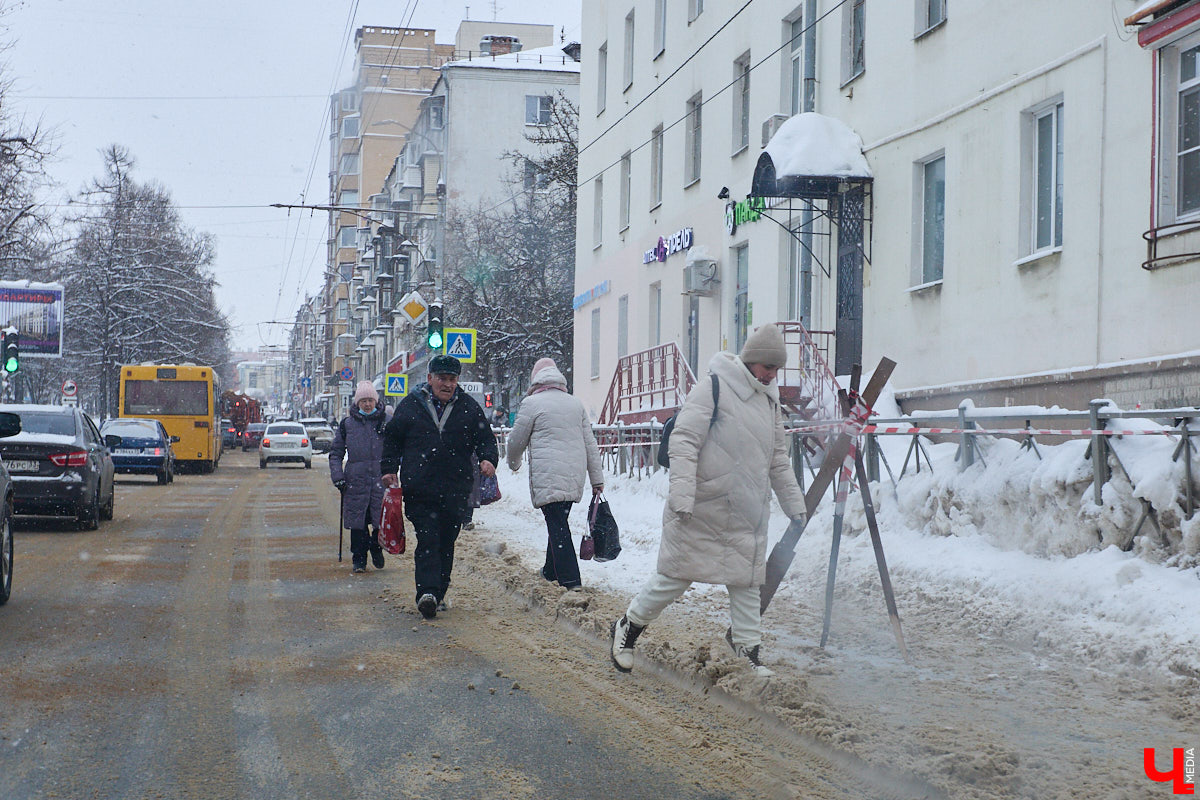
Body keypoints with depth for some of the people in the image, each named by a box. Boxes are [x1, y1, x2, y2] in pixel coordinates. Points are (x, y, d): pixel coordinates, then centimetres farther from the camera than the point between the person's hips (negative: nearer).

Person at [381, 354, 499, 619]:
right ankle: (427, 593, -21)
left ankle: (438, 594, 19)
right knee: (427, 540, -13)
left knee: (446, 543, 8)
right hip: (419, 490, -2)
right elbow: (392, 438, 15)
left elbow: (485, 438, 14)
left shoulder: (469, 408, 8)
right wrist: (389, 469, 6)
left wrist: (488, 459, -6)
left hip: (456, 491, 2)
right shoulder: (411, 405, 6)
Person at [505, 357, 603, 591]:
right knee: (559, 522, 18)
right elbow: (590, 443, 14)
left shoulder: (532, 403, -3)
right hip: (574, 476, 6)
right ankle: (551, 571, 29)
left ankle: (570, 580, -14)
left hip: (548, 477, -6)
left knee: (557, 526, -8)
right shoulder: (575, 403, 14)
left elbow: (516, 441, 5)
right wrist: (597, 478, 17)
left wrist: (513, 463, 26)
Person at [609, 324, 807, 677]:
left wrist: (795, 505, 19)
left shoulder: (770, 402, 14)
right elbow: (684, 442, -17)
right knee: (677, 575, 1)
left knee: (746, 580, 7)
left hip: (747, 515, 7)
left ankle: (748, 647, 19)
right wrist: (682, 494, -26)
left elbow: (779, 461, 22)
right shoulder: (713, 389, -11)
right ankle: (629, 626, 19)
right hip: (699, 510, -6)